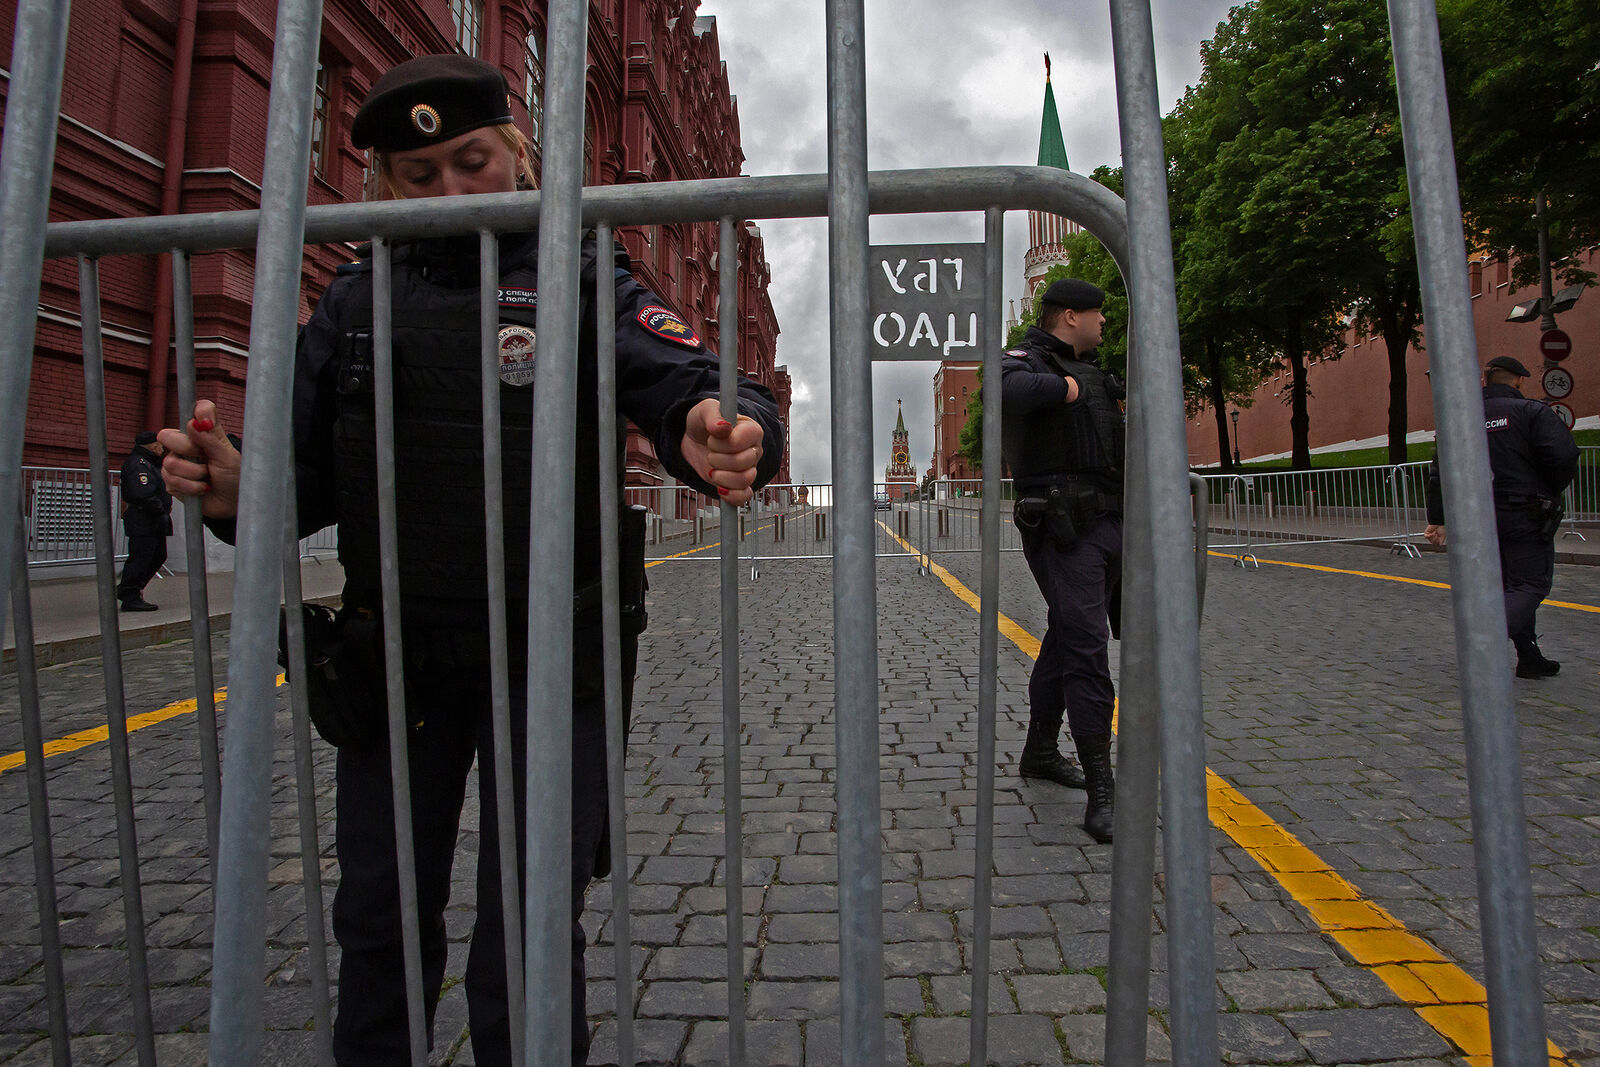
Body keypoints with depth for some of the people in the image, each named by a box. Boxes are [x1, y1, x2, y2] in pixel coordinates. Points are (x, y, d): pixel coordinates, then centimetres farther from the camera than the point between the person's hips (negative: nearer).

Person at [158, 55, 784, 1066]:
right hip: (397, 651, 4)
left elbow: (691, 386, -13)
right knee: (381, 917, 18)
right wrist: (240, 489, -13)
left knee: (527, 936, 6)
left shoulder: (581, 276, 0)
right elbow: (311, 469, 9)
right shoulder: (358, 299, 10)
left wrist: (722, 432, -36)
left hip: (548, 656, -3)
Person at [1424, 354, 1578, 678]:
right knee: (1532, 585, -2)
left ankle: (1530, 657, 21)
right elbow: (1563, 454, -19)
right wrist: (1551, 492, 1)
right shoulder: (1533, 411, -7)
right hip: (1526, 516, -5)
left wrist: (1437, 519, 9)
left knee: (1511, 586, 15)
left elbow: (1440, 470, 6)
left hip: (1483, 517, 6)